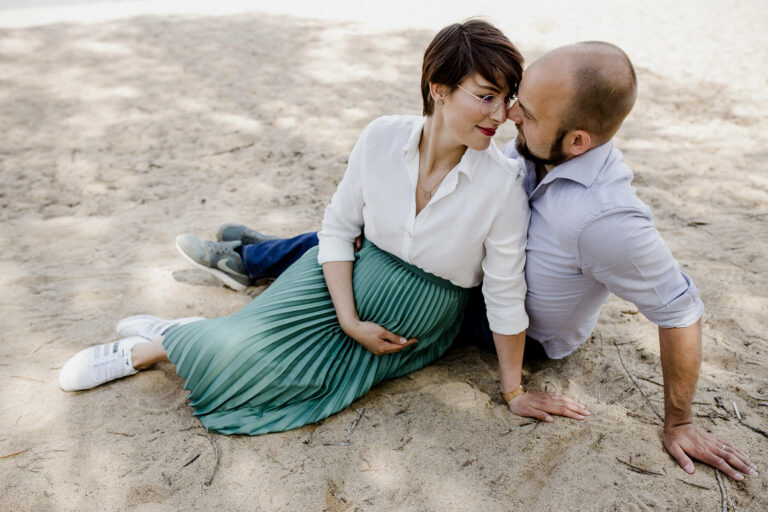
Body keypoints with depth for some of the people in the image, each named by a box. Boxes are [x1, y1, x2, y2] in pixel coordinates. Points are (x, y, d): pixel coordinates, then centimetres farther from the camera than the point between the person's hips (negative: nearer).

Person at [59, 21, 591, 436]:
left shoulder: (503, 184, -22)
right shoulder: (382, 138, -17)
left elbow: (506, 296, -12)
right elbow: (338, 226, -6)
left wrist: (514, 391, -2)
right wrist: (349, 320, -14)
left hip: (417, 324, -1)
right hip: (348, 279, 1)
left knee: (292, 371, -18)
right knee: (248, 344, -19)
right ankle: (152, 344, 14)